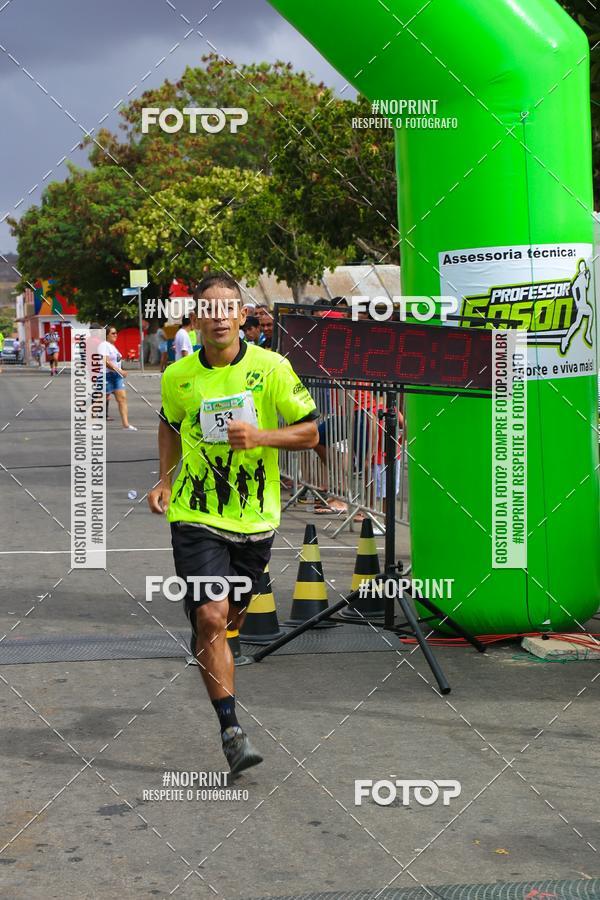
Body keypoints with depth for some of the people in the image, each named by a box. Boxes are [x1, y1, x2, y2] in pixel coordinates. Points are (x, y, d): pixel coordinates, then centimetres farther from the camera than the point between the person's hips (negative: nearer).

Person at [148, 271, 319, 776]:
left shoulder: (272, 368, -7)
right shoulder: (177, 377, -1)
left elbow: (309, 431, -2)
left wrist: (259, 436, -19)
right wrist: (165, 481, 7)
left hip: (255, 518, 1)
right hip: (196, 516, -1)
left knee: (232, 618, 16)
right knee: (210, 618, -15)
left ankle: (208, 659, 52)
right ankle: (231, 729, -7)